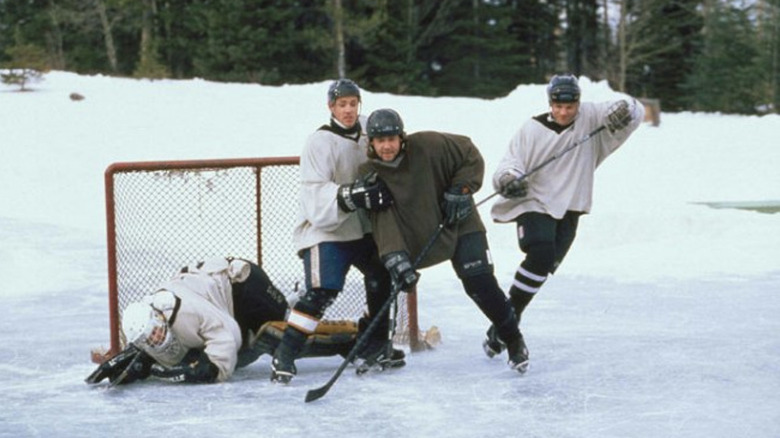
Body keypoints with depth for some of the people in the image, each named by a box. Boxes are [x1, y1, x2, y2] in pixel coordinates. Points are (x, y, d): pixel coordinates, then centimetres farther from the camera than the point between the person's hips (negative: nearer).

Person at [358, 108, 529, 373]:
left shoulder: (427, 146, -21)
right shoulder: (369, 175, -16)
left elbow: (470, 156, -6)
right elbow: (383, 221, -25)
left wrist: (460, 190, -17)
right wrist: (394, 258, -37)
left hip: (459, 224, -3)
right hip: (414, 237, 3)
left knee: (479, 284, -12)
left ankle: (513, 340, 5)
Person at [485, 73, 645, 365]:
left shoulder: (590, 119, -2)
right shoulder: (532, 129, -7)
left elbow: (635, 112, -4)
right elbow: (510, 163, -9)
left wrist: (624, 111, -28)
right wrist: (508, 180, -32)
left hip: (569, 209, 3)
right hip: (535, 202, -3)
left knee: (545, 265, 4)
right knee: (541, 255, -25)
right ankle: (511, 311, -12)